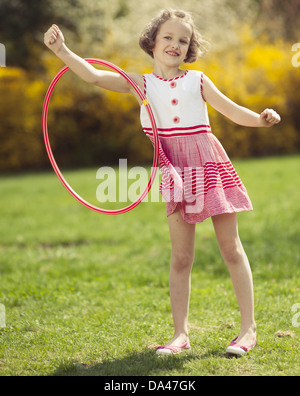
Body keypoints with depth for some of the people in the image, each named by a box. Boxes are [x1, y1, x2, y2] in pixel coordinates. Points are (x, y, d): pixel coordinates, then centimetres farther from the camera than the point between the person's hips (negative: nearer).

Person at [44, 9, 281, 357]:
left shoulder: (197, 80, 5)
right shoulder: (140, 84, 6)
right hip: (174, 172, 1)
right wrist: (62, 51, -13)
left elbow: (233, 111, 7)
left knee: (230, 247, 4)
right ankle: (180, 334, 10)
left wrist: (261, 119, -12)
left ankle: (248, 327, 11)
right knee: (180, 256, 3)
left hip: (207, 164, 0)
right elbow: (94, 76, -2)